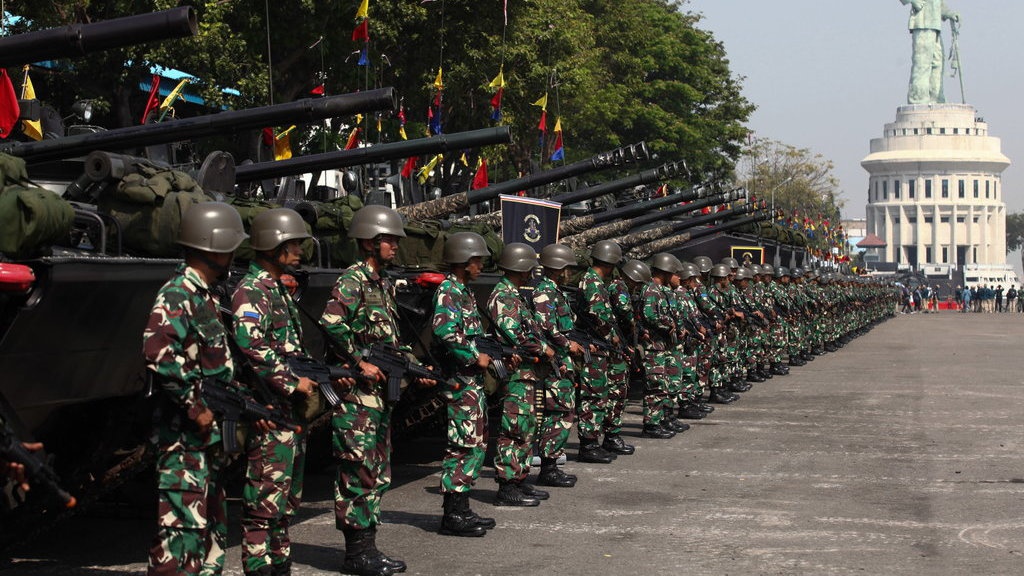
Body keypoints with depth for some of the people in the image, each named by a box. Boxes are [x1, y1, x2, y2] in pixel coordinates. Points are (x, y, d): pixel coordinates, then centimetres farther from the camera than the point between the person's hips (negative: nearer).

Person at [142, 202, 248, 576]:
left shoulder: (205, 294, 16)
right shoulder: (178, 295, -15)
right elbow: (157, 352, -29)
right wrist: (194, 406, -23)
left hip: (208, 431, 10)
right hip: (184, 435, -10)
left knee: (212, 524, 16)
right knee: (182, 522, -9)